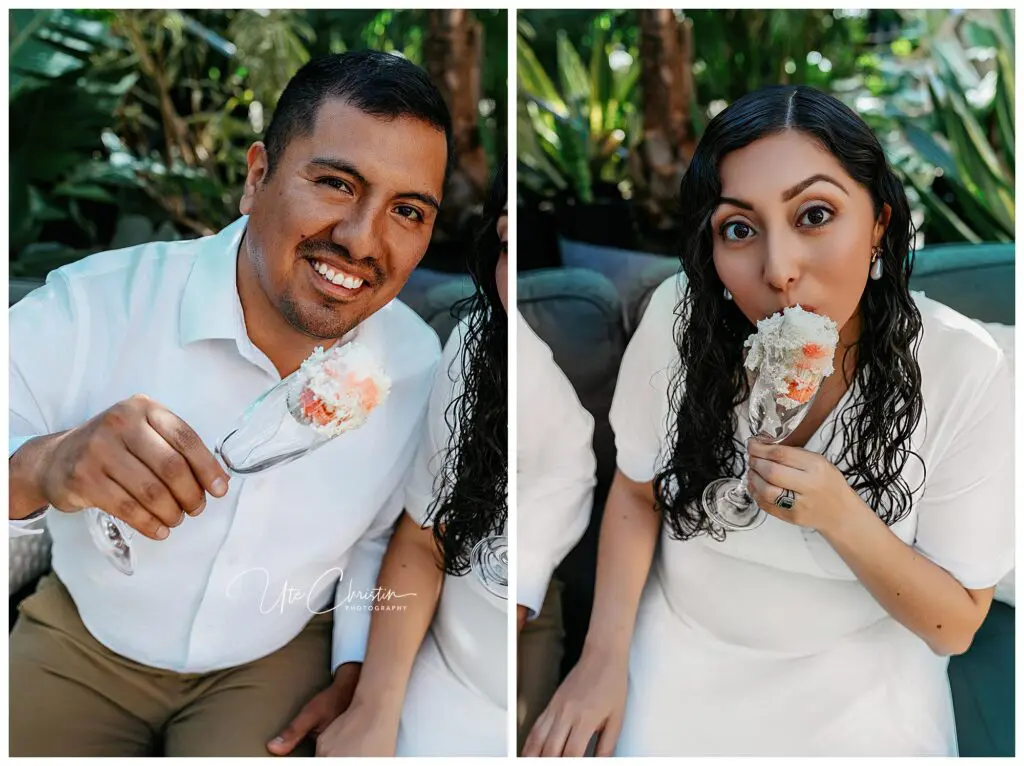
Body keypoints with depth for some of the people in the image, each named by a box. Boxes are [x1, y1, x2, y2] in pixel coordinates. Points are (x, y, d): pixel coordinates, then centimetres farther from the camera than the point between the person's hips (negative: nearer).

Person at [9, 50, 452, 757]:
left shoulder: (419, 364, -13)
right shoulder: (93, 308, -24)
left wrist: (356, 672, -4)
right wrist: (39, 468, -42)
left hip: (279, 656, 1)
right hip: (82, 639, 0)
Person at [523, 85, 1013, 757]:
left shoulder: (963, 370, -23)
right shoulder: (681, 317, -20)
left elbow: (955, 627, -14)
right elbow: (638, 492, -1)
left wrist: (841, 517, -30)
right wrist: (605, 653, -10)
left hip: (859, 674, 0)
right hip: (683, 646, 1)